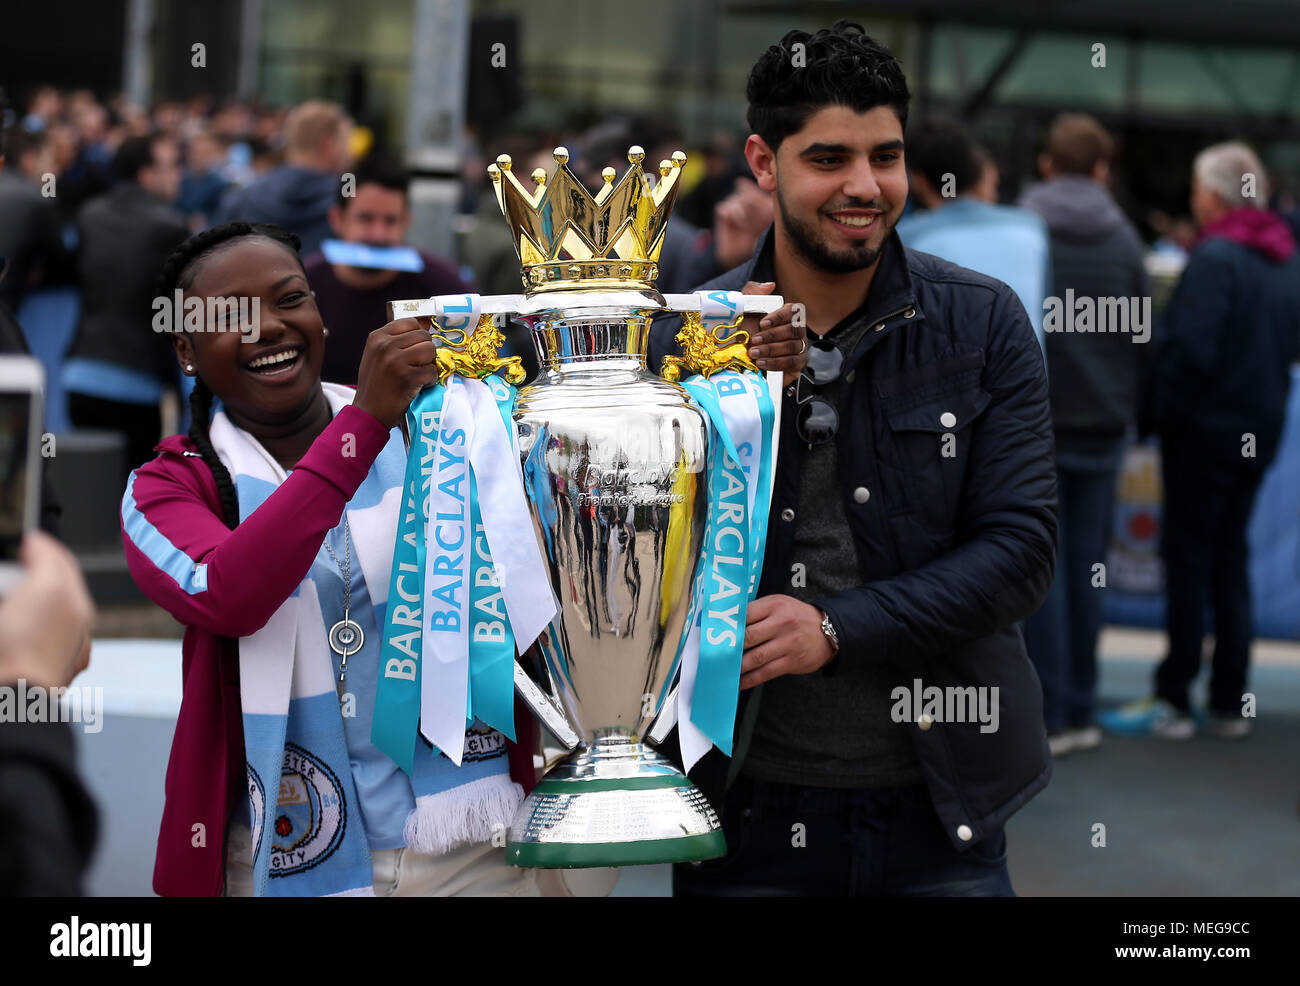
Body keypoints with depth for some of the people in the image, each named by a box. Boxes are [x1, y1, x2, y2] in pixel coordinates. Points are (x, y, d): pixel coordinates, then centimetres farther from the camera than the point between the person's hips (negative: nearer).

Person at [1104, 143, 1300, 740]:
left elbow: (1190, 351, -21)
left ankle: (1173, 701, 2)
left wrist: (1155, 414, -11)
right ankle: (1232, 703, 15)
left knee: (1188, 560, -1)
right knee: (1230, 558, 14)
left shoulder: (1214, 259, -18)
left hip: (1205, 426, -8)